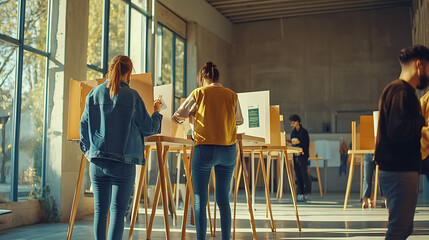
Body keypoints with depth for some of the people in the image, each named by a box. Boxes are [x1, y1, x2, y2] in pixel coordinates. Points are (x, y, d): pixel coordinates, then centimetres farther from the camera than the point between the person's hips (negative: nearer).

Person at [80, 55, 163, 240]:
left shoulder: (94, 94, 5)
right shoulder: (131, 96, -6)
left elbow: (84, 125, 11)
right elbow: (148, 128, 0)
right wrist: (157, 112, 19)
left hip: (97, 162, 4)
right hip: (123, 162, -3)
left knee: (100, 209, 11)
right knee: (118, 210, 1)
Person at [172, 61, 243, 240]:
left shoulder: (199, 93, -1)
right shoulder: (232, 95, 7)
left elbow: (177, 117, 6)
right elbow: (239, 121, 22)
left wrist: (192, 115, 28)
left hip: (205, 149, -3)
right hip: (228, 150, 4)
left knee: (200, 200, 3)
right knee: (223, 199, 13)